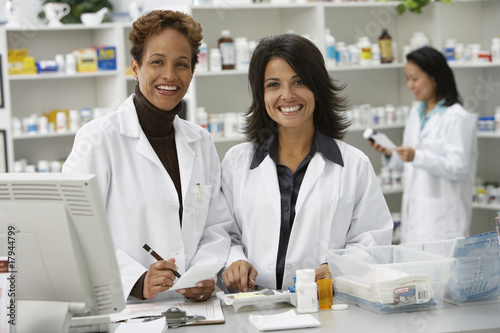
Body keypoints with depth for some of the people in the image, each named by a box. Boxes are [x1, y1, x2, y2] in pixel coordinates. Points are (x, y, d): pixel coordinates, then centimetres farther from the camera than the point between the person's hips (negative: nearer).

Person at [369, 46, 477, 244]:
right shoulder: (416, 113, 15)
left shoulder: (457, 118, -8)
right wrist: (389, 154, 2)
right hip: (414, 212, 7)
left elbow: (458, 168, -15)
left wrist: (417, 156, -25)